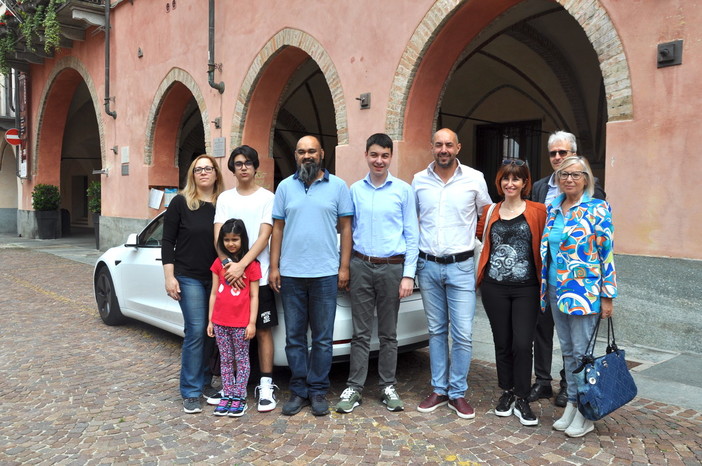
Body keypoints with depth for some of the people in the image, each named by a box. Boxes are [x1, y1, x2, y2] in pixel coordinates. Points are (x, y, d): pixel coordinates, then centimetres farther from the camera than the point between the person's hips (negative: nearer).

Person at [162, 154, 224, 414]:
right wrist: (169, 276, -7)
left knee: (211, 331, 9)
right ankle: (191, 392, 6)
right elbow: (168, 241, -1)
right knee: (196, 331, -6)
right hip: (189, 278, -3)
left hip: (218, 278, 3)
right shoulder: (180, 203, -2)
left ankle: (204, 381, 27)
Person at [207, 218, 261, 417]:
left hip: (241, 323, -4)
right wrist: (210, 320, 7)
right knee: (226, 360, 12)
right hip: (220, 322, 4)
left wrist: (252, 323, -8)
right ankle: (227, 395, 20)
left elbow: (254, 296, -4)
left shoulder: (251, 264, -4)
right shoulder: (218, 263, 7)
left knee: (242, 359, 6)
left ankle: (239, 397, 14)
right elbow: (214, 293, 10)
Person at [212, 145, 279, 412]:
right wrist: (228, 266, -16)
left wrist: (241, 266, -19)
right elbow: (218, 236, 1)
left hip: (258, 276, -3)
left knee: (263, 330, 3)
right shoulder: (225, 198, 9)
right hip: (228, 275, 3)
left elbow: (264, 237, -8)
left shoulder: (267, 197, 0)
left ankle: (266, 385, 12)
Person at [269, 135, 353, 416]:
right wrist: (273, 267, 2)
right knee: (294, 337, 8)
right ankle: (299, 390, 20)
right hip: (290, 275, 2)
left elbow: (346, 228, 4)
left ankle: (318, 391, 18)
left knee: (323, 338, 5)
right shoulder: (285, 187, 9)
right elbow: (277, 229, 9)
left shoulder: (337, 186, 4)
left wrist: (344, 267, -3)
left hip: (325, 274, -2)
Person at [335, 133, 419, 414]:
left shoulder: (403, 190, 0)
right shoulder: (355, 190, 6)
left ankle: (388, 387, 21)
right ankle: (354, 388, 14)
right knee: (361, 332, 5)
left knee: (388, 333, 9)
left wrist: (408, 274, -6)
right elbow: (349, 230, 10)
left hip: (392, 267, -1)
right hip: (361, 265, 1)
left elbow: (412, 235, 0)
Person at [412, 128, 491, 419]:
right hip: (428, 265, 2)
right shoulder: (419, 180, 4)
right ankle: (439, 390, 23)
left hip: (461, 266, -2)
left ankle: (458, 393, 14)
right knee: (436, 331, 11)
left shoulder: (474, 179, -1)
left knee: (463, 334, -2)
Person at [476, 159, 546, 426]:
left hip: (525, 289, -2)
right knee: (502, 343, 11)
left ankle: (521, 400, 12)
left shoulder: (537, 212, 0)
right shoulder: (490, 212, 8)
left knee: (523, 344, -5)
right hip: (494, 287, 3)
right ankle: (506, 393, 27)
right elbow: (479, 234, 25)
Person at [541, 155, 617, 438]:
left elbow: (607, 253, -9)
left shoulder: (598, 209, -7)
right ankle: (571, 405, 25)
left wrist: (607, 296, -11)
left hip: (584, 292, -5)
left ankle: (586, 413, 14)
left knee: (582, 352, 0)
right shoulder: (552, 209, 9)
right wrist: (545, 287, 14)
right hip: (556, 290, 6)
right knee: (567, 351, 13)